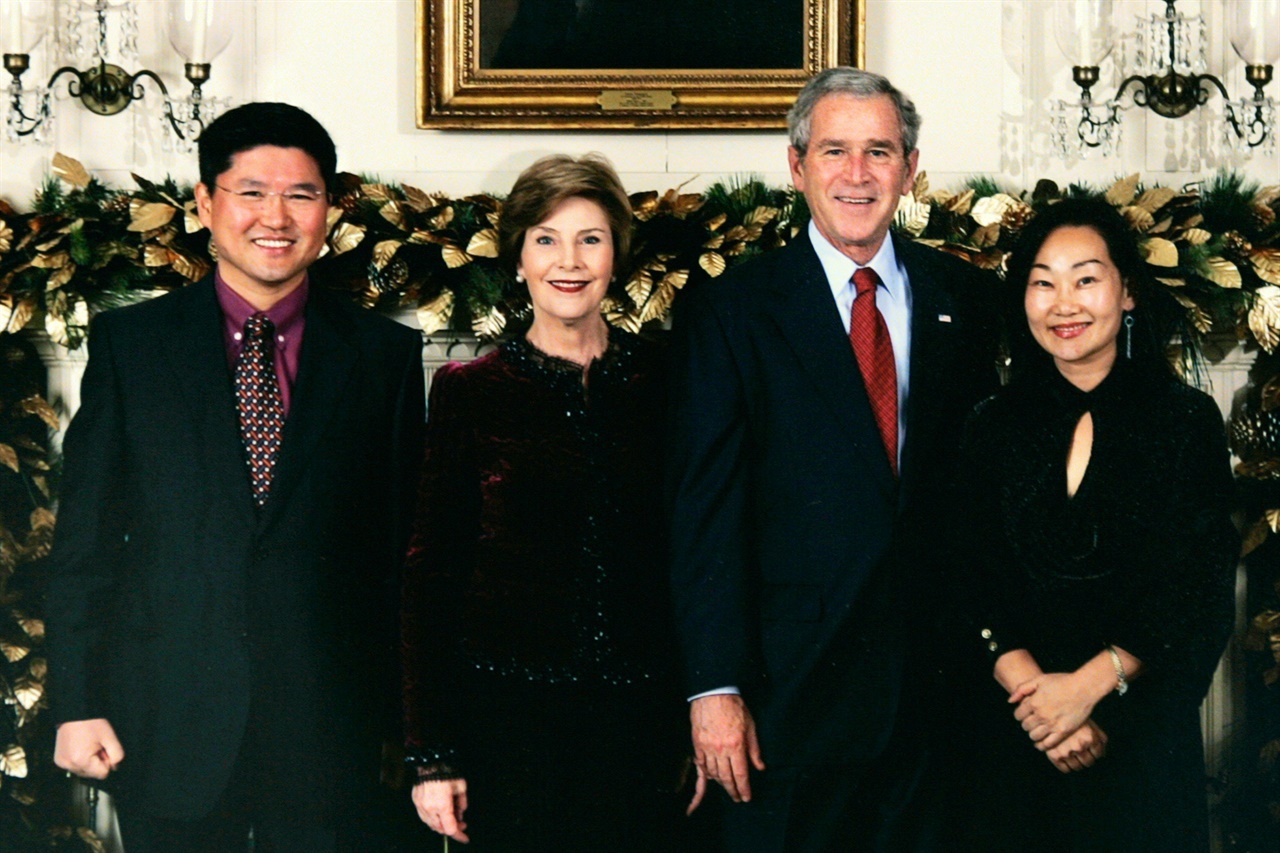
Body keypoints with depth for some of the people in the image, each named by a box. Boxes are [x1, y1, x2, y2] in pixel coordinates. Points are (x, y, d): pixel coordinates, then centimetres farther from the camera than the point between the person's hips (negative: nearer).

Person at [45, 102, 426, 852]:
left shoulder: (386, 355, 5)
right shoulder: (128, 343, 4)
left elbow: (404, 547, 5)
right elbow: (86, 541, 3)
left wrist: (408, 727, 2)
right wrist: (78, 704, -2)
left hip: (334, 729, 0)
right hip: (170, 729, 0)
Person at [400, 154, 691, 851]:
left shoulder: (663, 381, 6)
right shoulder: (467, 391, 1)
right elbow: (431, 571, 1)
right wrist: (431, 753, -3)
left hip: (638, 714, 2)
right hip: (509, 711, -1)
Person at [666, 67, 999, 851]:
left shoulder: (965, 299, 7)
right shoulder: (730, 314, -2)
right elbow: (705, 512, -5)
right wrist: (716, 688, -11)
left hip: (941, 673, 3)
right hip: (792, 688, -2)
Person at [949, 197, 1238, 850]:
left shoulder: (1187, 421, -1)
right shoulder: (995, 427, 4)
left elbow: (1199, 593, -6)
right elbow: (969, 584, -2)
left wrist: (1087, 685, -16)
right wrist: (1033, 695, -17)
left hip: (1141, 731, -1)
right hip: (1011, 732, 1)